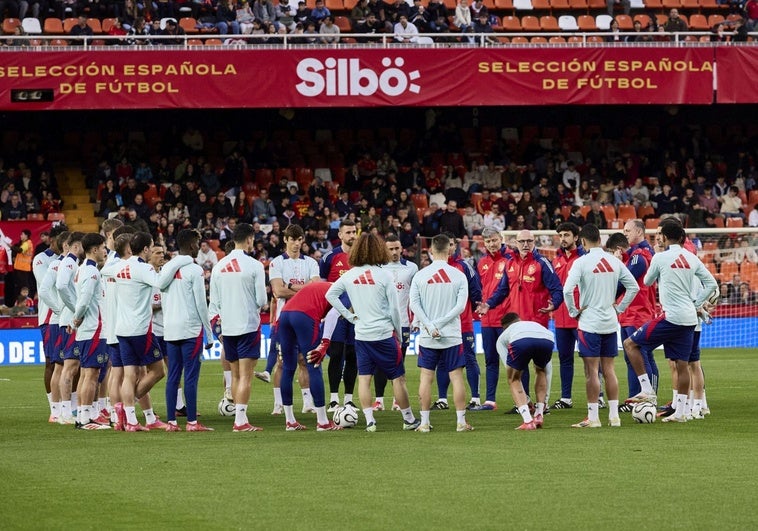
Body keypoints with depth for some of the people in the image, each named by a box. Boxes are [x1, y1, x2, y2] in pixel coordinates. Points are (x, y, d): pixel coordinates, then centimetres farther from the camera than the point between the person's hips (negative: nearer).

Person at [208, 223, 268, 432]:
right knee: (245, 376, -5)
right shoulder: (254, 266, -10)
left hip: (227, 327, 5)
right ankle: (241, 420, -10)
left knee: (235, 375, 13)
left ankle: (239, 418, 16)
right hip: (249, 325, -5)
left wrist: (217, 319, 18)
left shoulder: (219, 266, 5)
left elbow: (214, 302, 7)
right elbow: (261, 300, -8)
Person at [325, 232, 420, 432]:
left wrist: (349, 316, 9)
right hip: (384, 334, -3)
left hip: (361, 334, 3)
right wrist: (399, 333, 4)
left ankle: (369, 420, 1)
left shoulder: (349, 275, 1)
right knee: (398, 378, 6)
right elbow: (394, 308, -8)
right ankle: (409, 419, 12)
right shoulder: (383, 276, -10)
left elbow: (330, 295, 7)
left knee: (364, 378, 7)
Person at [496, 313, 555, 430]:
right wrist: (544, 398, 55)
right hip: (547, 340, 3)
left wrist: (525, 399, 44)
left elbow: (513, 376, 37)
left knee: (513, 379, 23)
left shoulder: (502, 338, 39)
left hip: (520, 342, -3)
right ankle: (539, 416, 27)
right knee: (540, 370, 36)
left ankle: (528, 421, 7)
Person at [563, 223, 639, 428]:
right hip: (610, 323, 5)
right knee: (609, 369, 11)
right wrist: (619, 308, 13)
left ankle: (593, 417, -1)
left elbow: (567, 290, -20)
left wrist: (573, 311, -6)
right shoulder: (615, 261, 4)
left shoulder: (582, 262, -12)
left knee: (592, 371, -2)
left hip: (589, 323, -5)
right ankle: (614, 415, 11)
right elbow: (634, 287, 7)